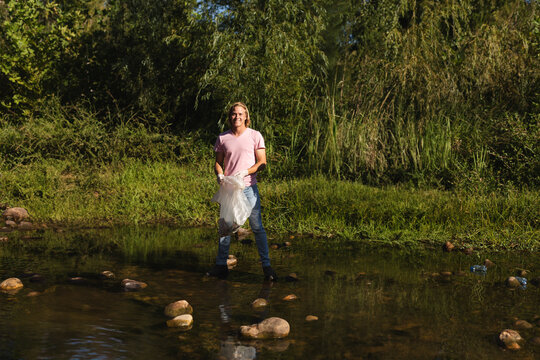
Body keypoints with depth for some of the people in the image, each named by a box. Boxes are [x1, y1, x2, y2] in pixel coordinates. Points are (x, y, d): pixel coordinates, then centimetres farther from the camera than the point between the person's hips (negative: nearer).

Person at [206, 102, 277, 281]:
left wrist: (245, 172, -15)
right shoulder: (222, 138, 8)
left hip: (249, 187, -2)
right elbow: (218, 162, 14)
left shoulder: (255, 136, 2)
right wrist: (220, 176, -7)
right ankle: (221, 265, 14)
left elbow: (262, 162, 0)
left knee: (257, 226, -4)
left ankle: (266, 266, 2)